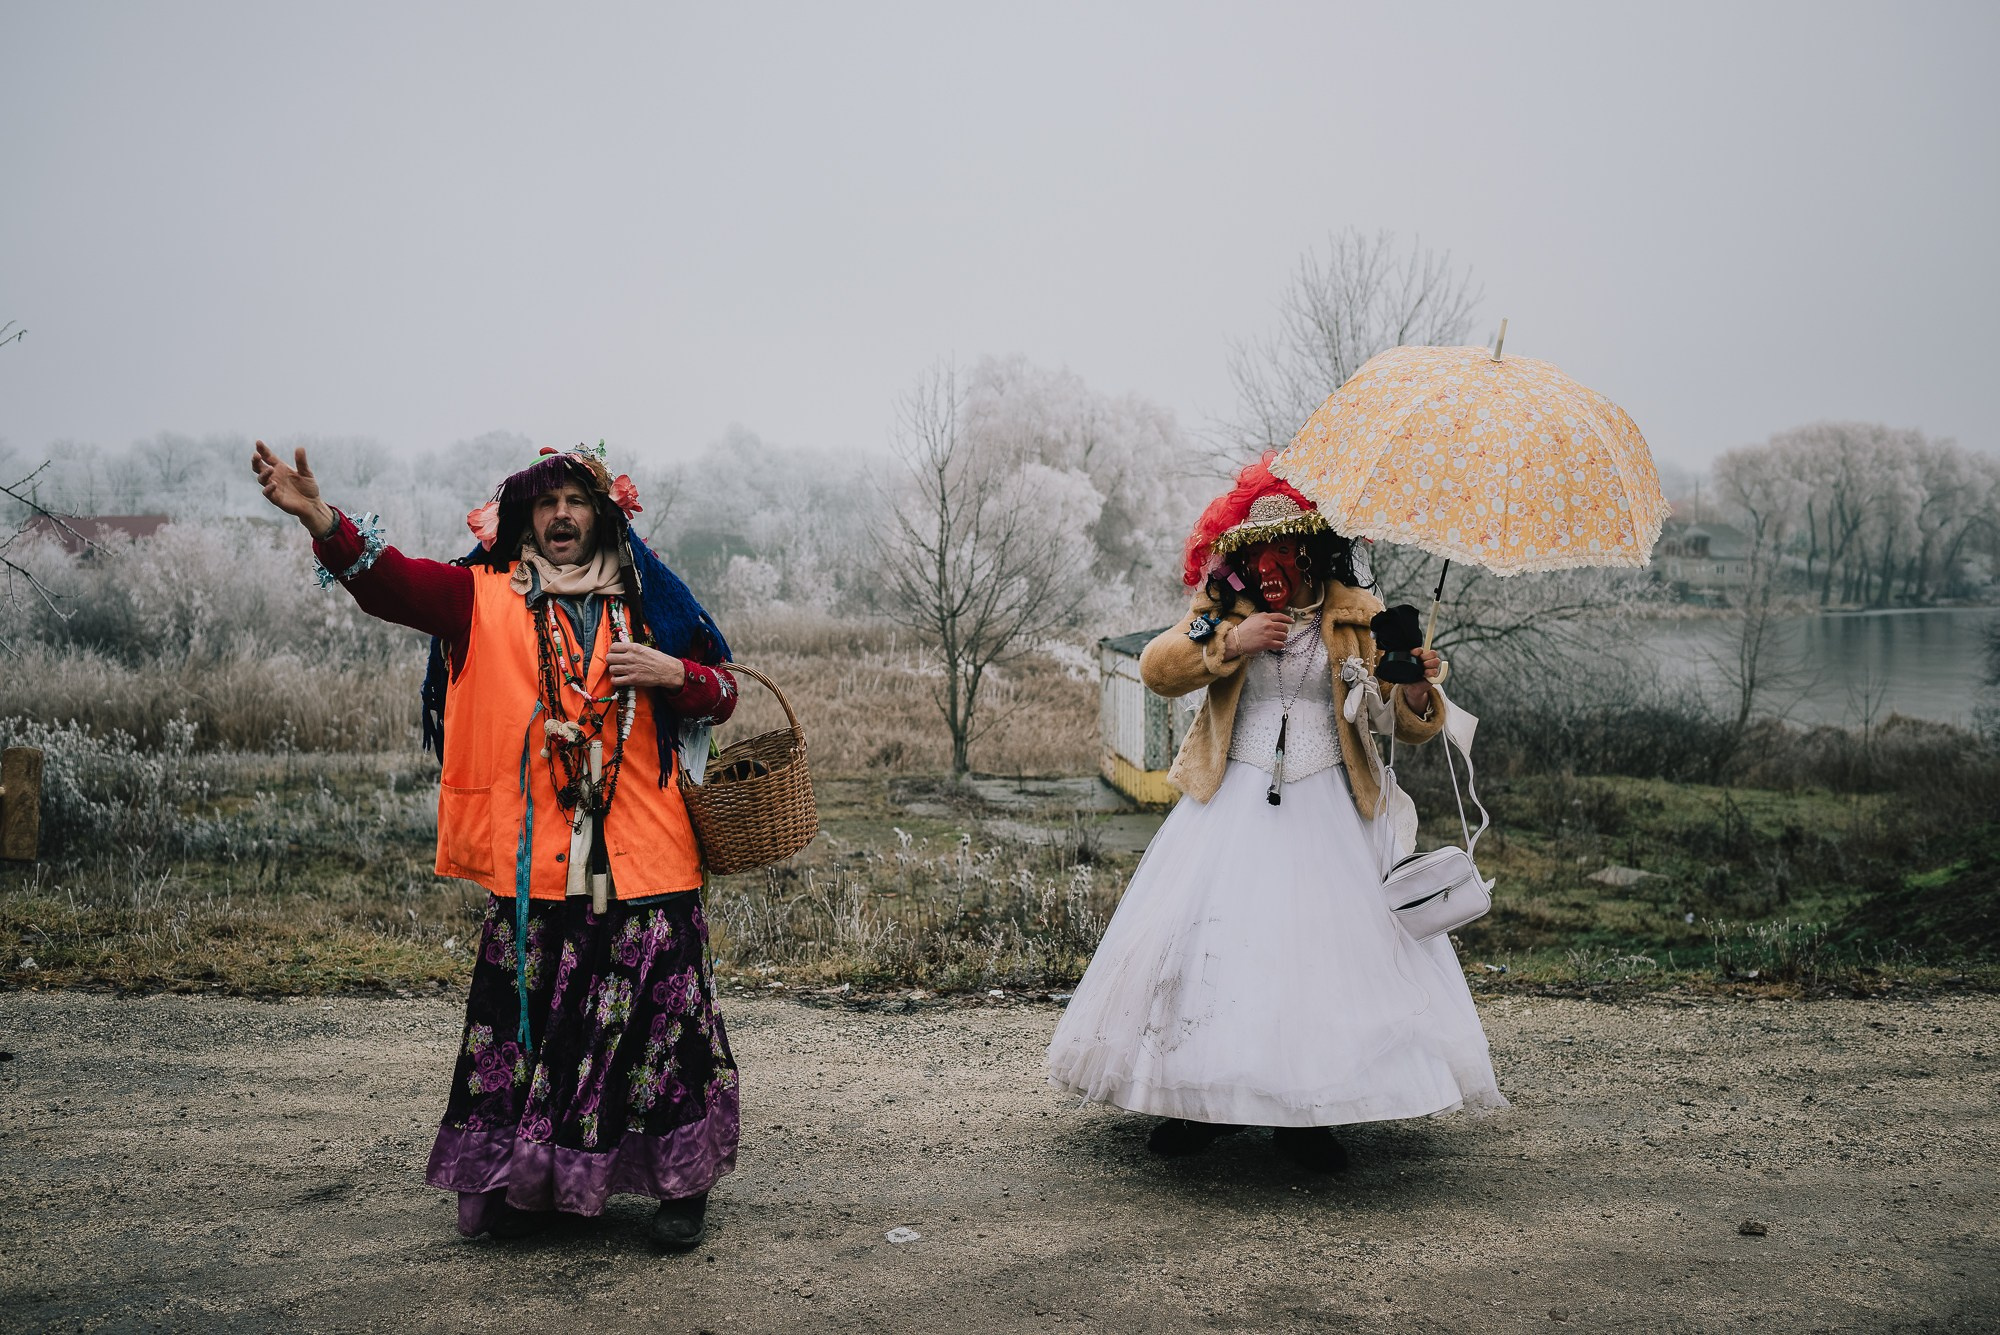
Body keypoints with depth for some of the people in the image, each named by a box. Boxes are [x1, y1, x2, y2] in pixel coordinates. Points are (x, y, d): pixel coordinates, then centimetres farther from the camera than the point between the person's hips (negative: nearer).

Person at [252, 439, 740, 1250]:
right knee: (530, 1015, 5)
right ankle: (529, 1183, 22)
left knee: (658, 1012, 2)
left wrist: (674, 675, -6)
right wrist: (319, 520, -23)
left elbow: (721, 694, 15)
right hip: (531, 862, 0)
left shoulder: (647, 603, 10)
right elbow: (391, 581, -7)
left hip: (642, 858, 0)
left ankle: (682, 1182, 16)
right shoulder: (485, 597, 7)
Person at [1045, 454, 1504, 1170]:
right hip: (1233, 806, 1)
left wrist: (1417, 691, -23)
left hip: (1328, 811, 0)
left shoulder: (1356, 616, 3)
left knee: (1329, 946, -6)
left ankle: (1309, 1113, 7)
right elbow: (1156, 667, -5)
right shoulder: (1223, 610, 7)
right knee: (1207, 938, -3)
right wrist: (1228, 641, -17)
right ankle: (1203, 1100, 13)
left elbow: (1407, 723, 0)